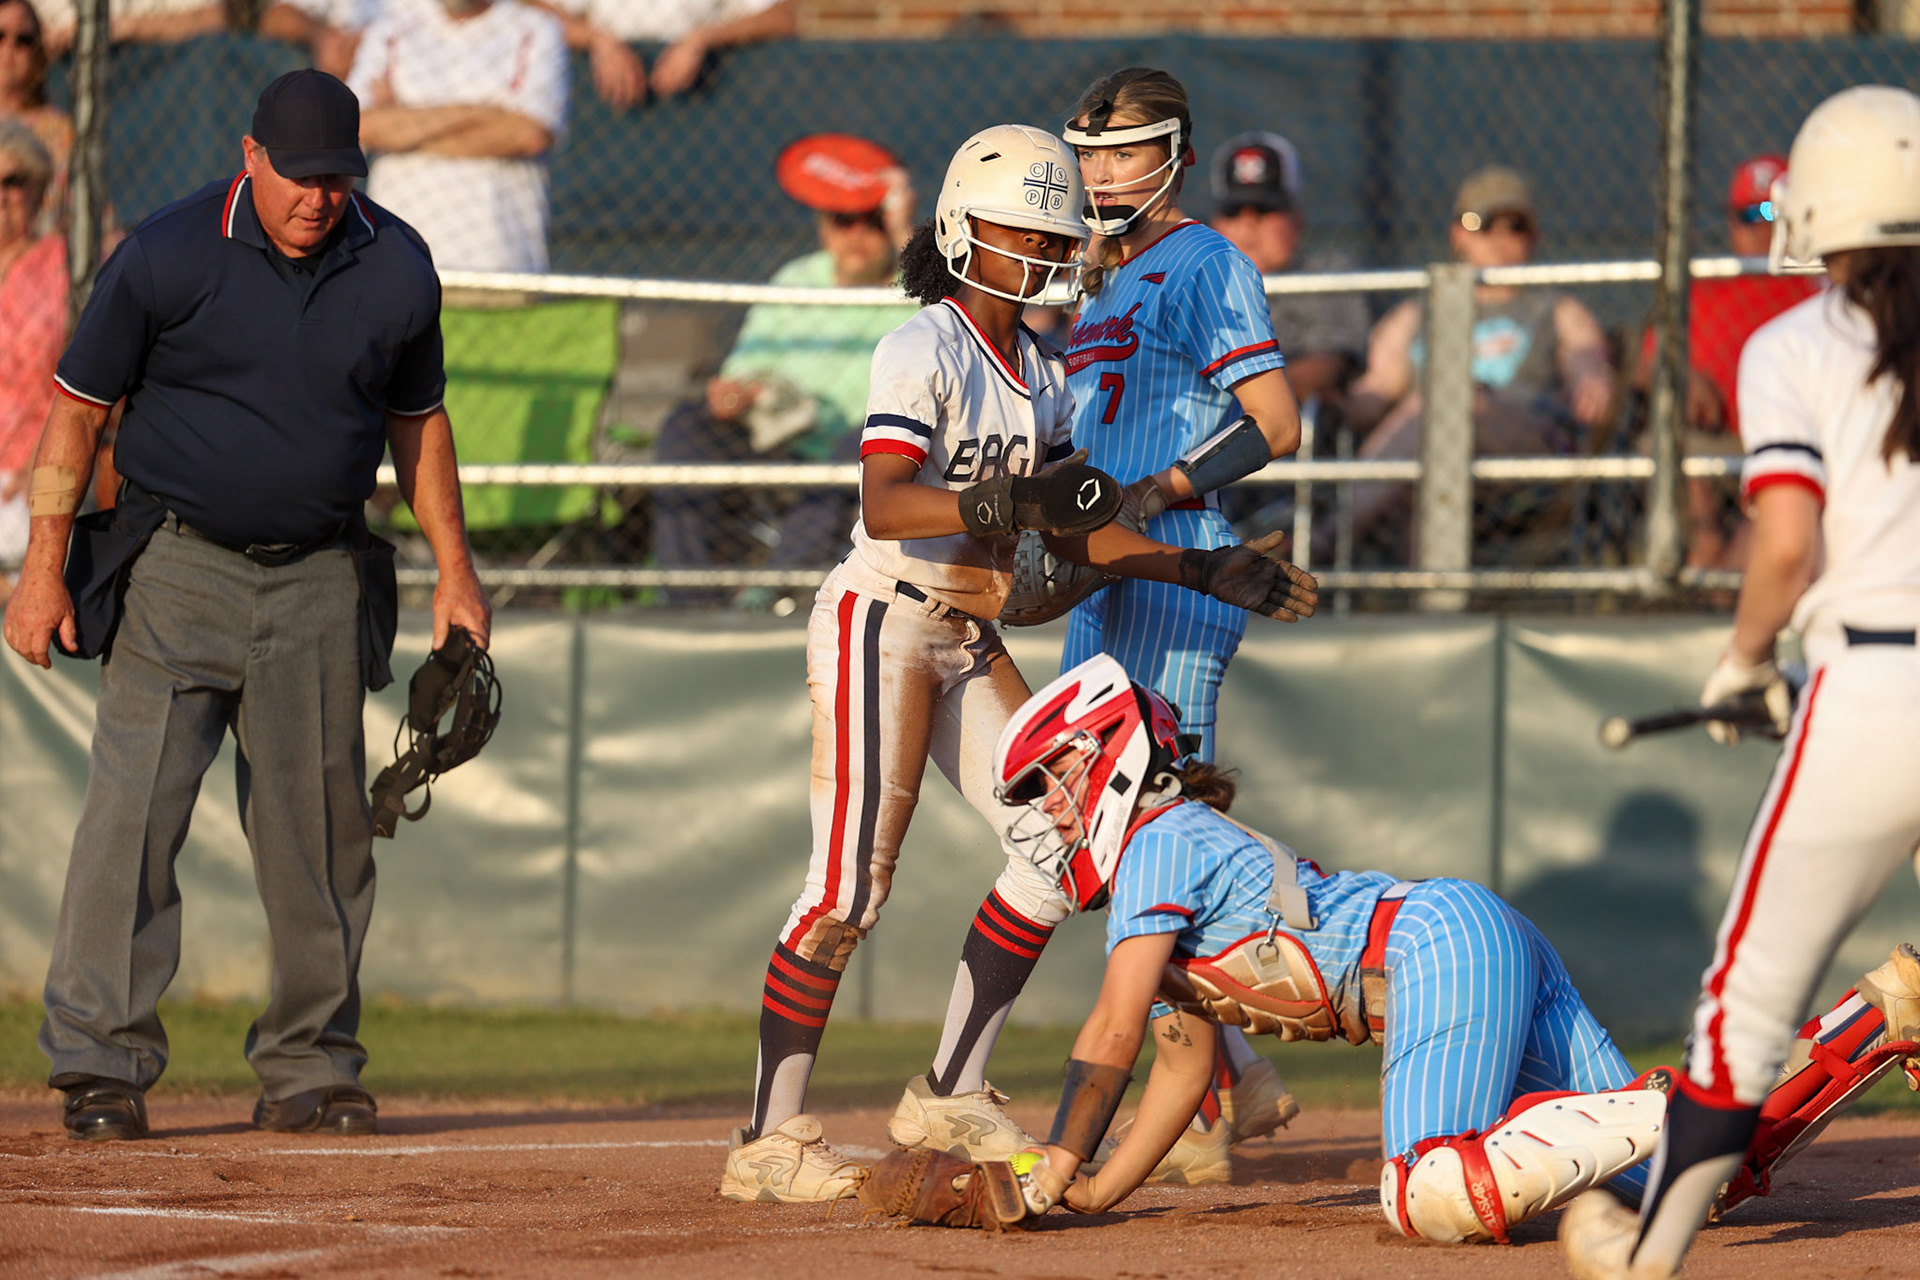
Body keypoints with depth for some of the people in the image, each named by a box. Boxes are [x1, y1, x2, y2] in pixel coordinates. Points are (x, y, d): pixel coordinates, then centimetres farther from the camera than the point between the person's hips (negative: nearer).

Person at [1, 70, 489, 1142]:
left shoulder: (397, 268, 1)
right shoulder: (168, 256, -10)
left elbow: (418, 418, 15)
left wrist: (455, 570, 13)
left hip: (321, 586, 3)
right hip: (178, 571, -3)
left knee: (320, 830, 5)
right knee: (134, 811, -11)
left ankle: (312, 1069, 14)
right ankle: (102, 1064, -9)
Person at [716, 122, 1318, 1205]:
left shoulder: (1042, 374, 13)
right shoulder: (922, 351, -13)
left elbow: (1079, 532, 17)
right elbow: (885, 508, -26)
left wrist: (1207, 571, 9)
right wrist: (1004, 505, -39)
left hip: (970, 642, 9)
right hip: (884, 623, -9)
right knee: (851, 882, -13)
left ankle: (952, 1095, 11)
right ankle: (770, 1137, -11)